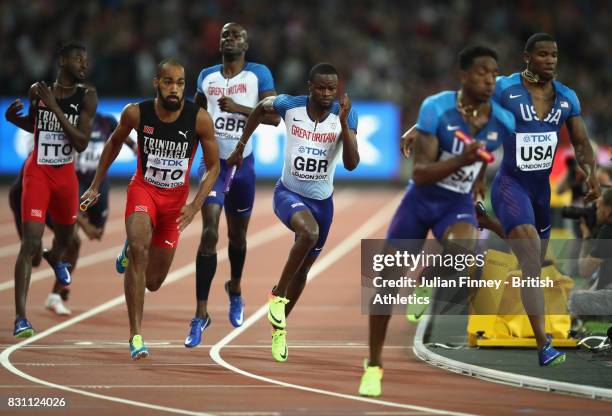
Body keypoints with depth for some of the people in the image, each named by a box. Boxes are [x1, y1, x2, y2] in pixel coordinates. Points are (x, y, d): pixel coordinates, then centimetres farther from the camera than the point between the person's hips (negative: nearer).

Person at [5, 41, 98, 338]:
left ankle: (55, 259, 65)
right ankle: (21, 317, -16)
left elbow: (82, 143, -17)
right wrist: (15, 119, -8)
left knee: (65, 235, 24)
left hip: (66, 173, 2)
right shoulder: (37, 90, -6)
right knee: (30, 243, -14)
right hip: (38, 171, -2)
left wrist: (55, 108, -24)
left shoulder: (87, 96, -8)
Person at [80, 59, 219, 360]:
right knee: (139, 250, -30)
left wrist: (195, 206, -18)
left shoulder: (199, 119, -18)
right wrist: (96, 186, 9)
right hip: (143, 188, -1)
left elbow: (213, 166, -7)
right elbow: (114, 143, 6)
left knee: (152, 282, 8)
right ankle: (135, 336, -25)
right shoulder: (136, 113, -16)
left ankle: (131, 251, 45)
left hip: (176, 198, 1)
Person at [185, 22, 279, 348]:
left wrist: (240, 108, -23)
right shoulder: (207, 76, 6)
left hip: (243, 163, 0)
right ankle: (201, 314, -16)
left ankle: (235, 290, 46)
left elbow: (274, 117, -12)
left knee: (237, 234, 15)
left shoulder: (258, 74, -4)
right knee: (209, 233, -15)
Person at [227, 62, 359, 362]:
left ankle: (279, 328, 38)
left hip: (322, 201, 3)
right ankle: (278, 295, -15)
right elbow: (261, 109, 9)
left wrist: (343, 123, -31)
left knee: (303, 268, 15)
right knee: (309, 232, -36)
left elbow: (351, 164, -21)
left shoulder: (345, 116, -13)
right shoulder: (289, 106, -14)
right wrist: (241, 146, 11)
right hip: (288, 193, -3)